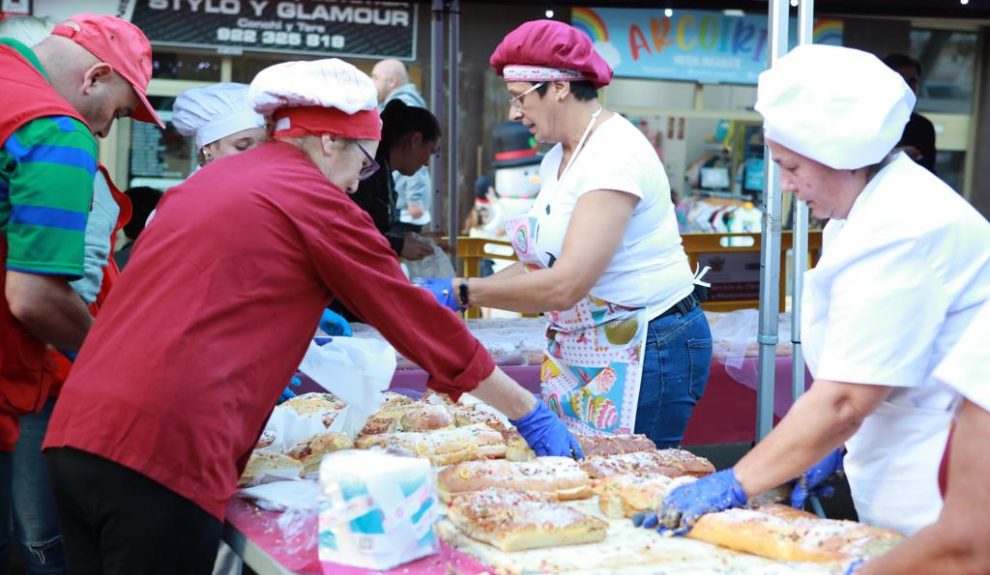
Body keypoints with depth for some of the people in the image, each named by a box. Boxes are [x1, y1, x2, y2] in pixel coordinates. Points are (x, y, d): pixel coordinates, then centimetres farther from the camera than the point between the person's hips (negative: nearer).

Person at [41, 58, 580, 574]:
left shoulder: (203, 183, 20)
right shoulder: (316, 201, -1)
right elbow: (417, 319, 3)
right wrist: (529, 414, 12)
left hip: (75, 429, 8)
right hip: (162, 449, -8)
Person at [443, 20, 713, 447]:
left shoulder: (614, 156, -19)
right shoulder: (557, 158, 11)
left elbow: (564, 286, -26)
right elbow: (538, 265, 11)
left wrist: (463, 292, -20)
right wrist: (456, 293, 0)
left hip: (647, 350, -8)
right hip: (579, 352, 9)